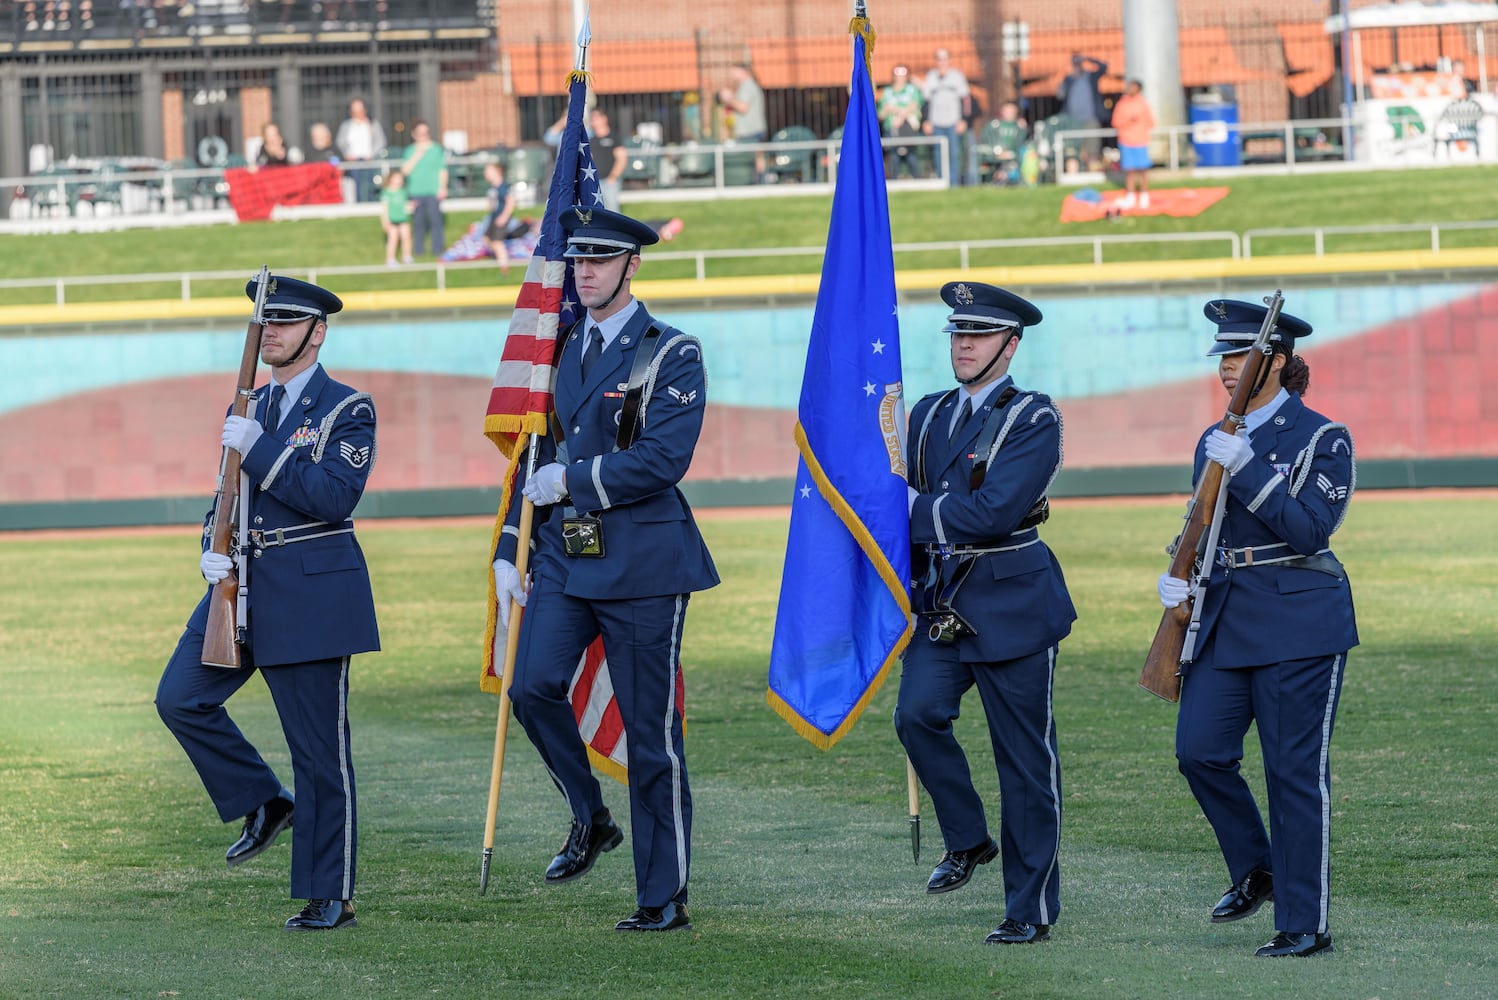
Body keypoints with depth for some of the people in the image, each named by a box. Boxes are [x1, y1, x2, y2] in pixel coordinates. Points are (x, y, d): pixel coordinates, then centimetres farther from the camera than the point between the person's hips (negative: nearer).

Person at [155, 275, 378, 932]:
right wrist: (212, 550, 1)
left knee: (320, 749, -2)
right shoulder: (251, 410, 15)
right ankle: (263, 803, 13)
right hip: (243, 584, 7)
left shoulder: (347, 409, -6)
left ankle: (331, 898, 5)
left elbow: (334, 496, -19)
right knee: (180, 699, -7)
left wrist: (259, 449, -18)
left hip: (312, 591, -7)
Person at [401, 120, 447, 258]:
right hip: (416, 192, 2)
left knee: (435, 219, -7)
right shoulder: (410, 151, 7)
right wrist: (417, 155, -10)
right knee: (418, 221, 2)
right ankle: (418, 249, 11)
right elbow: (405, 170, -4)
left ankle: (437, 249, -2)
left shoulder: (436, 149, 5)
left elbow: (442, 170, 6)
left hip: (433, 192, -2)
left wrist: (443, 187, -2)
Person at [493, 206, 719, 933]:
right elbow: (536, 460, 18)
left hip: (642, 564, -5)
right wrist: (508, 553, 11)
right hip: (565, 558, 5)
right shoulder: (560, 352, 14)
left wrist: (573, 480, -14)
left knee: (650, 731, -1)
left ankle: (664, 896, 6)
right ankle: (589, 818, 7)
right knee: (533, 686, -17)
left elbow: (663, 458, -16)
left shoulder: (671, 355, -4)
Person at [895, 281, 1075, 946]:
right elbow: (909, 509, 19)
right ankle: (968, 841, 5)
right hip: (941, 603, 5)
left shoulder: (1033, 419, -8)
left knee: (1025, 760, 0)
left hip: (1012, 603, -5)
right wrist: (902, 591, 10)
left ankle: (1032, 909, 7)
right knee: (918, 714, -17)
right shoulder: (928, 416, 12)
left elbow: (993, 511, -20)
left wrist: (913, 508, -13)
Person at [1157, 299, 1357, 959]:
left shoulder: (1321, 439, -5)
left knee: (1294, 772, -4)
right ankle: (1255, 871, 17)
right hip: (1225, 621, 6)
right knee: (1199, 750, -6)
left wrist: (1246, 471, -21)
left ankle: (1305, 926, 2)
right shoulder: (1215, 443, 13)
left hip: (1298, 625, -6)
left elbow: (1310, 530, -16)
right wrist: (1178, 580, 0)